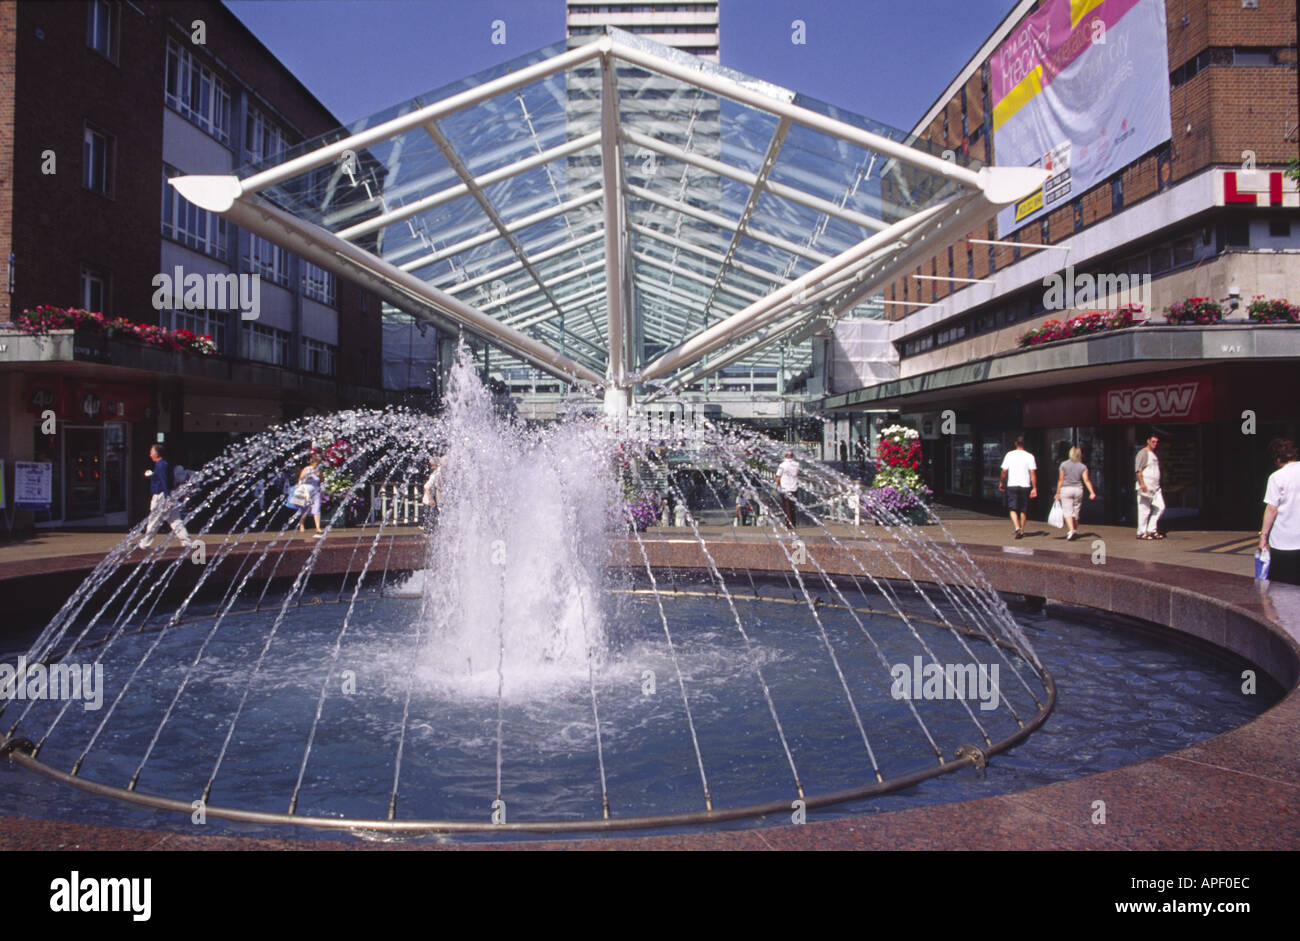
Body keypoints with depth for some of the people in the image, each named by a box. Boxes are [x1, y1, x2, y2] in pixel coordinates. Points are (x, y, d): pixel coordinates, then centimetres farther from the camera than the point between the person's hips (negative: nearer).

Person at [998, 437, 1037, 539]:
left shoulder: (1009, 455, -1)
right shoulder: (1029, 456, -2)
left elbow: (1004, 471, 0)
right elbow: (1033, 473, -7)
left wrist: (1001, 483, 13)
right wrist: (1034, 488, -6)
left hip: (1012, 485, -1)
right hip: (1025, 486, 1)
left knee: (1012, 509, -1)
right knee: (1023, 510, 13)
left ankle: (1017, 528, -23)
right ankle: (1022, 531, 20)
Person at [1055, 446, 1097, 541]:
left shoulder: (1064, 464, -4)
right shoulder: (1083, 467, 0)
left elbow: (1060, 479, -3)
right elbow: (1087, 480, -9)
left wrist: (1058, 492, 2)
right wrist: (1092, 492, -11)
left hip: (1066, 489, -2)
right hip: (1078, 489, 2)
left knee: (1068, 511, -5)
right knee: (1076, 511, 13)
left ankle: (1072, 530, -23)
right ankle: (1075, 531, 21)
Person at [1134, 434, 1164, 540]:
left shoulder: (1154, 454, 21)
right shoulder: (1143, 453, -6)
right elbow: (1138, 470, -15)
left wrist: (1158, 485, 21)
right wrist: (1142, 483, -23)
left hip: (1155, 487, 9)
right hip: (1145, 486, -9)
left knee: (1160, 507, 3)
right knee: (1145, 509, -6)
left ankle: (1151, 529, 10)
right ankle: (1142, 532, 0)